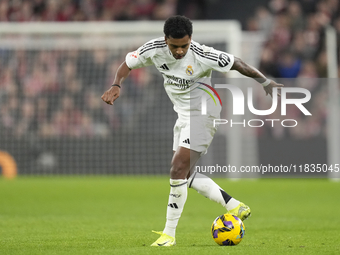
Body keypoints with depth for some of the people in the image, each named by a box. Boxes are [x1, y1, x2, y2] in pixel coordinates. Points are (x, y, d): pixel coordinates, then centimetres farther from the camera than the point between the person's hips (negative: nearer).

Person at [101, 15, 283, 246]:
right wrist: (117, 85, -16)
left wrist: (266, 83, -2)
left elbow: (237, 64, -12)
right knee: (186, 174, 12)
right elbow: (128, 64, 4)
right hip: (183, 114, 8)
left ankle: (169, 233, -9)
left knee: (178, 171, -16)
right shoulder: (154, 50, -11)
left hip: (202, 113, -8)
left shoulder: (202, 56, -25)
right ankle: (235, 207, 23)